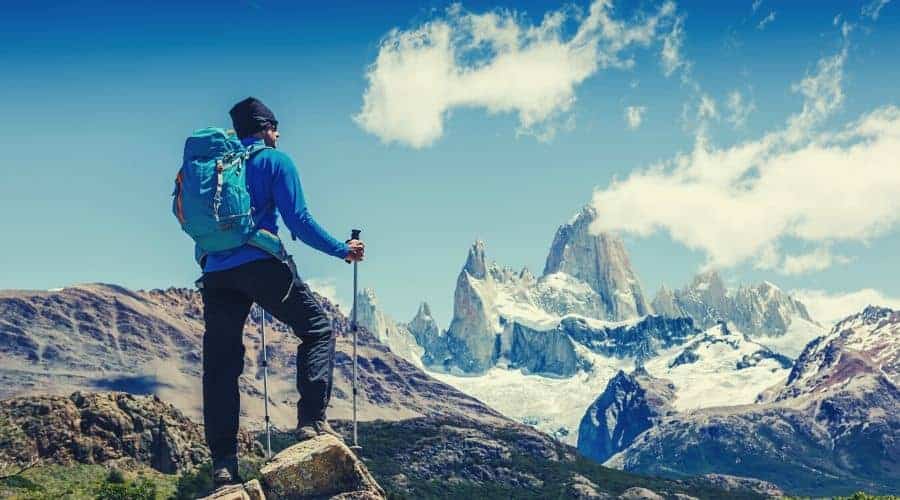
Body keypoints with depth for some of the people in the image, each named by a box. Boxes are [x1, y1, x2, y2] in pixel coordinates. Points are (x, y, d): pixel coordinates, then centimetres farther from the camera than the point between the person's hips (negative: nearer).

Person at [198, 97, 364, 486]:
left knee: (220, 367, 6)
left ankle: (223, 464, 2)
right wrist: (342, 250, 6)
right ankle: (312, 420, -8)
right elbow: (297, 219, -4)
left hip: (216, 273, 5)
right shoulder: (275, 161, 5)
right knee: (318, 330, 9)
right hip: (261, 264, -5)